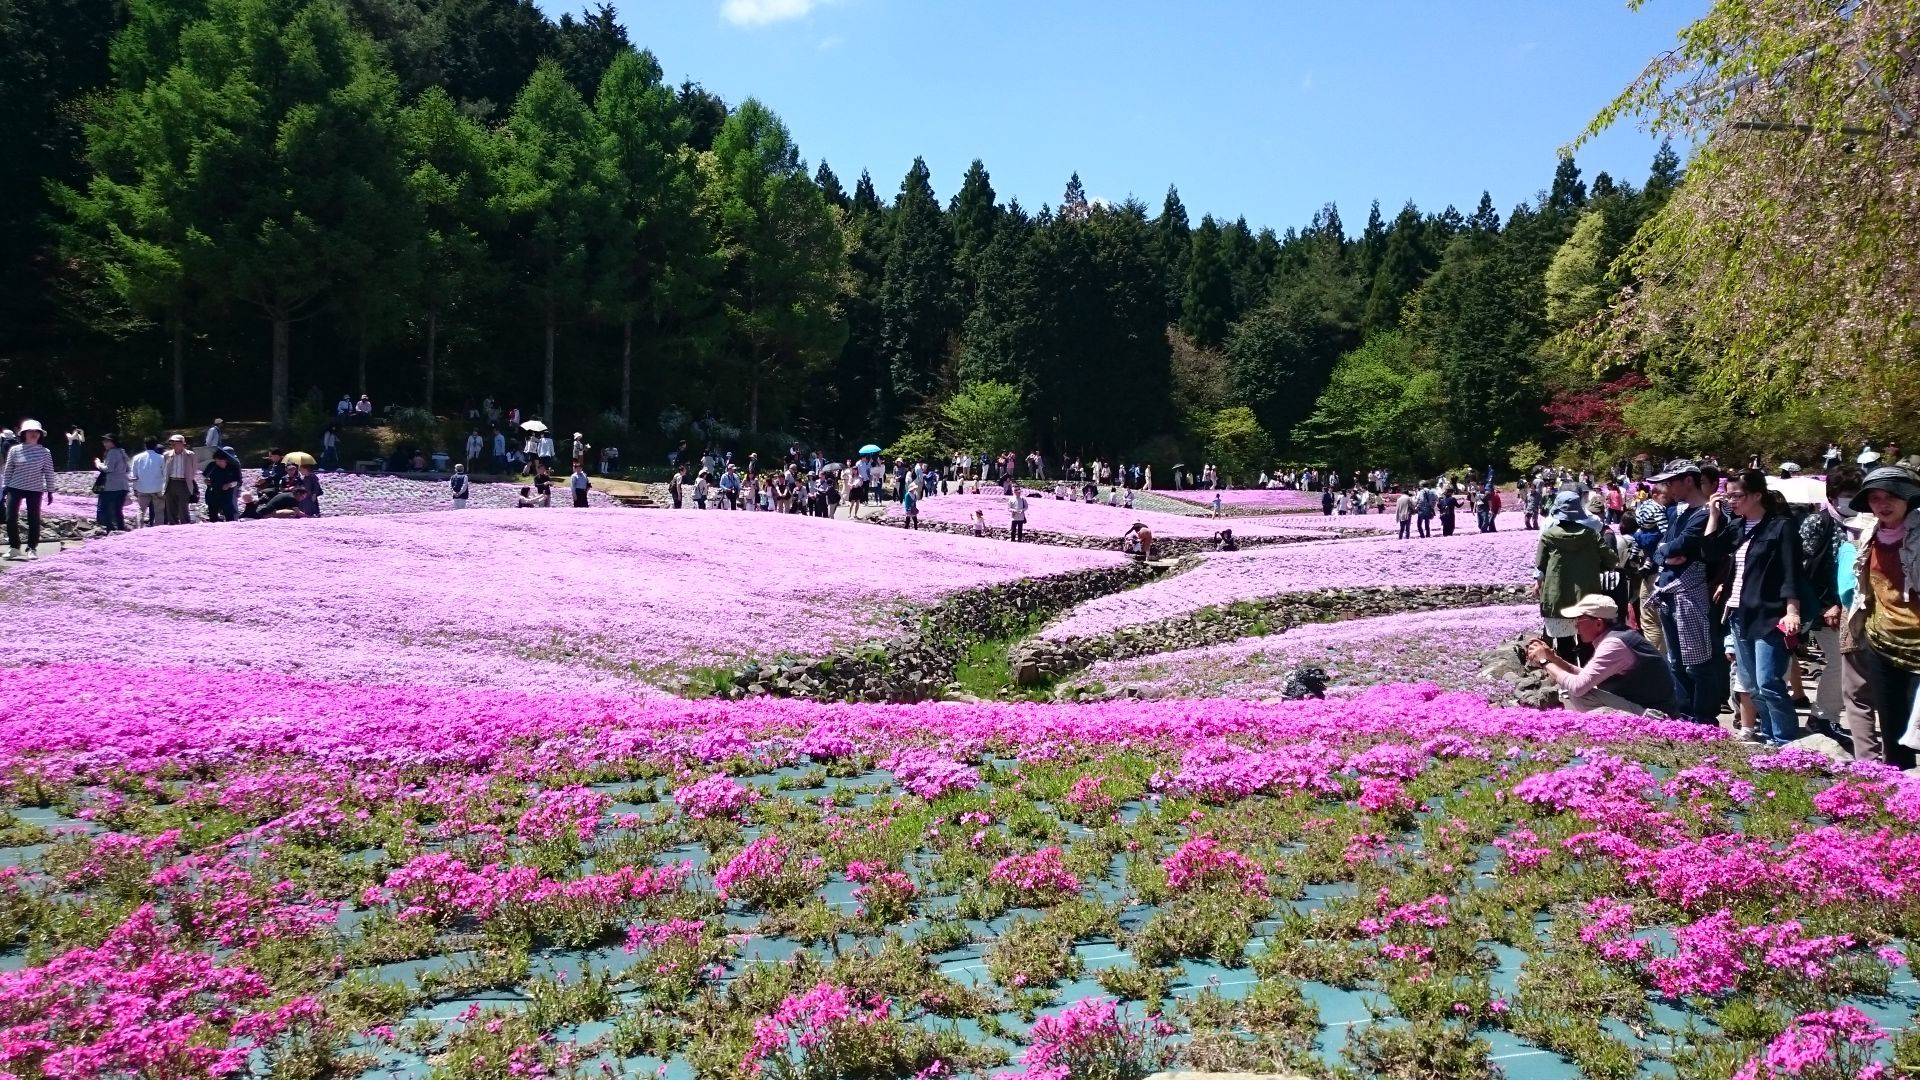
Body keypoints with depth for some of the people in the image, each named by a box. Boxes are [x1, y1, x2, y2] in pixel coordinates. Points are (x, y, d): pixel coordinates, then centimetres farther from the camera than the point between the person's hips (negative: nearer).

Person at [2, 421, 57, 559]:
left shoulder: (44, 452, -1)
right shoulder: (14, 450, -2)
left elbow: (48, 472, 2)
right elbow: (7, 470, 4)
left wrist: (50, 491, 1)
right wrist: (5, 488, 3)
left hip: (35, 490, 0)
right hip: (15, 488, 0)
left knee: (34, 519, 3)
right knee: (11, 518, -2)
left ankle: (32, 548, 13)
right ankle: (14, 547, 12)